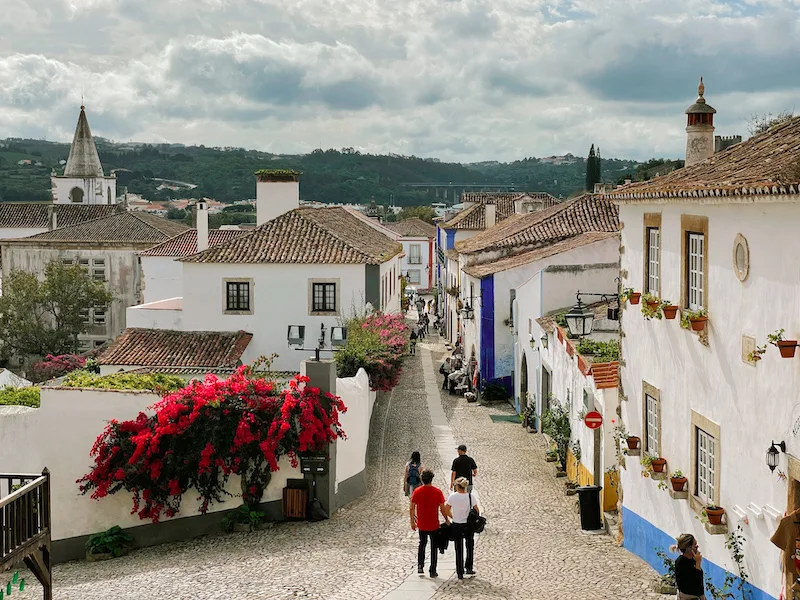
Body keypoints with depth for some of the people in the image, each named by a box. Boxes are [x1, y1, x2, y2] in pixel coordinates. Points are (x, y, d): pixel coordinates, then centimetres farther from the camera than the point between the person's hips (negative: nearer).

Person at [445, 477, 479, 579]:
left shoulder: (453, 496, -12)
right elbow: (477, 511, -6)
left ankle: (460, 572, 14)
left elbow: (447, 510, -5)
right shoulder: (471, 496, -11)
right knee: (470, 547, 22)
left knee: (459, 549, 10)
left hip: (456, 525, 0)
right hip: (469, 525, 0)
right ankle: (469, 568, 26)